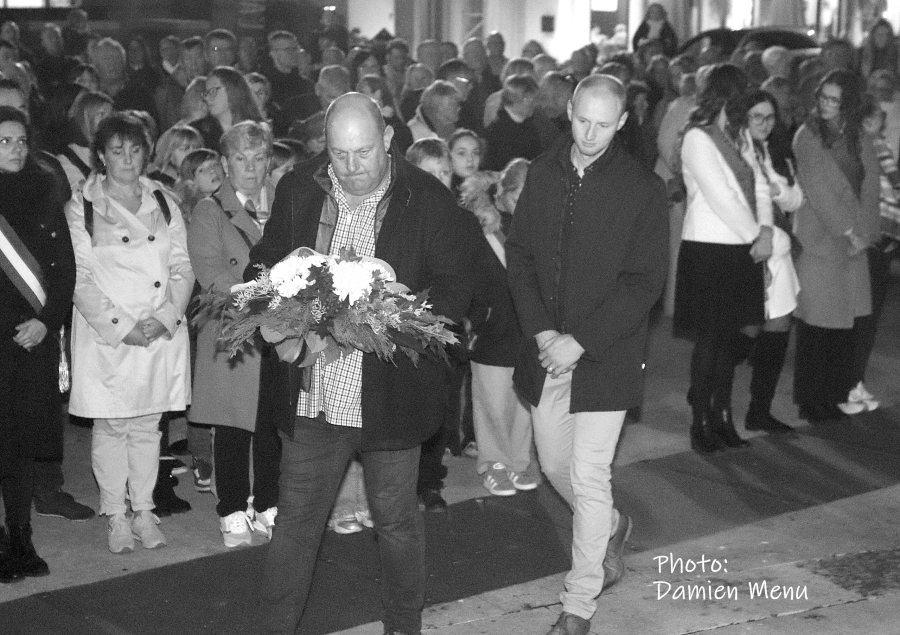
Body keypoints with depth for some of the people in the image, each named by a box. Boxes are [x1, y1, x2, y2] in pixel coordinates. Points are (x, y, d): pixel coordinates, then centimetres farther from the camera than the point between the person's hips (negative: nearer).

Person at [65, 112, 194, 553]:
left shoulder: (164, 205, 11)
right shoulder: (81, 208, 0)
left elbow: (182, 269, 7)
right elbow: (79, 278, -5)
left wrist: (164, 317, -8)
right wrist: (120, 326, -13)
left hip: (162, 333, 3)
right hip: (106, 336, -2)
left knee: (148, 425, 8)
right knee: (110, 427, 2)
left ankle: (144, 511, 18)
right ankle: (116, 516, 13)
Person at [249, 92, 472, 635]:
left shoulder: (428, 200, -6)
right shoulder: (298, 191, 2)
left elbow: (455, 289, -5)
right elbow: (263, 264, 12)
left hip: (389, 393, -2)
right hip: (310, 393, 2)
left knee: (397, 519, 14)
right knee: (296, 519, 11)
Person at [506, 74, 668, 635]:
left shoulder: (643, 188, -9)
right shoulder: (542, 174, 3)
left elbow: (645, 283, -11)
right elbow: (519, 255, 5)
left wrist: (579, 342, -17)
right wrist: (541, 332, -8)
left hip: (606, 353, -5)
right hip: (546, 348, 5)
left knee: (589, 477, -4)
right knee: (555, 464, 16)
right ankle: (612, 527, 46)